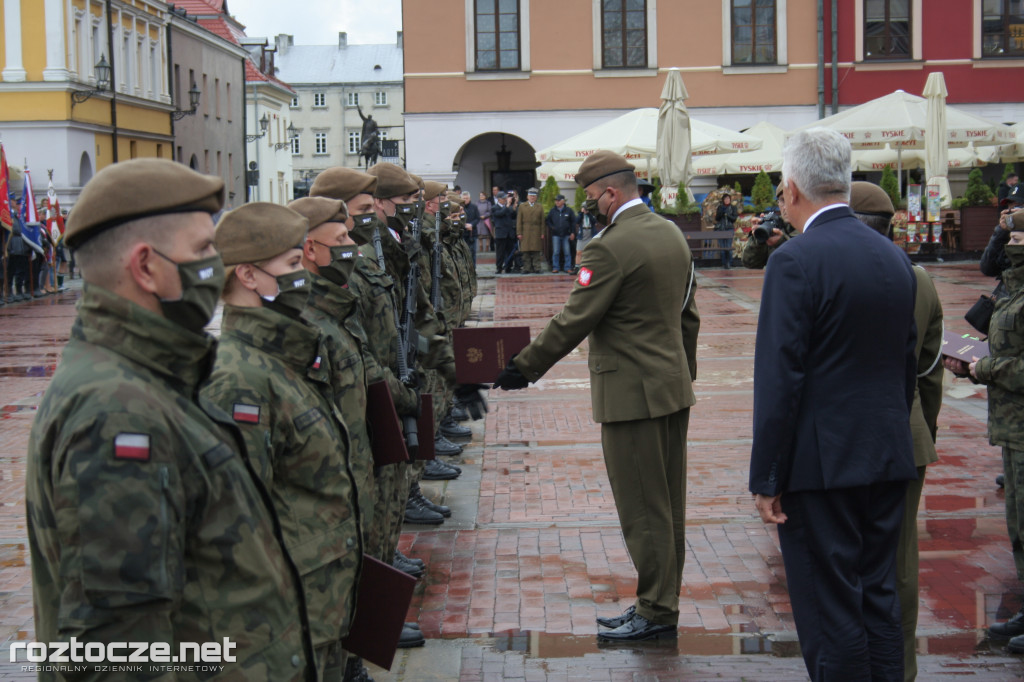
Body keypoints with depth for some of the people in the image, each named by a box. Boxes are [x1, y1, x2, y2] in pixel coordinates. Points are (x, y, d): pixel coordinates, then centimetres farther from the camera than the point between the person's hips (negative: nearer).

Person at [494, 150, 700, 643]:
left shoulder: (610, 248, -18)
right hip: (674, 389, 9)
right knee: (668, 506, 14)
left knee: (643, 510, 0)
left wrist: (525, 368, -5)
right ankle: (662, 604, 23)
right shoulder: (672, 234, 9)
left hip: (633, 396, -9)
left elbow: (572, 322, -16)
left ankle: (655, 611, 7)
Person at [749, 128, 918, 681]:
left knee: (830, 614, 0)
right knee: (879, 598, 17)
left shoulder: (795, 261, -15)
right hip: (888, 459, 7)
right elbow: (908, 365, 15)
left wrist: (765, 479, -11)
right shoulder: (894, 257, 8)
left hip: (822, 464, -7)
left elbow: (779, 380, -17)